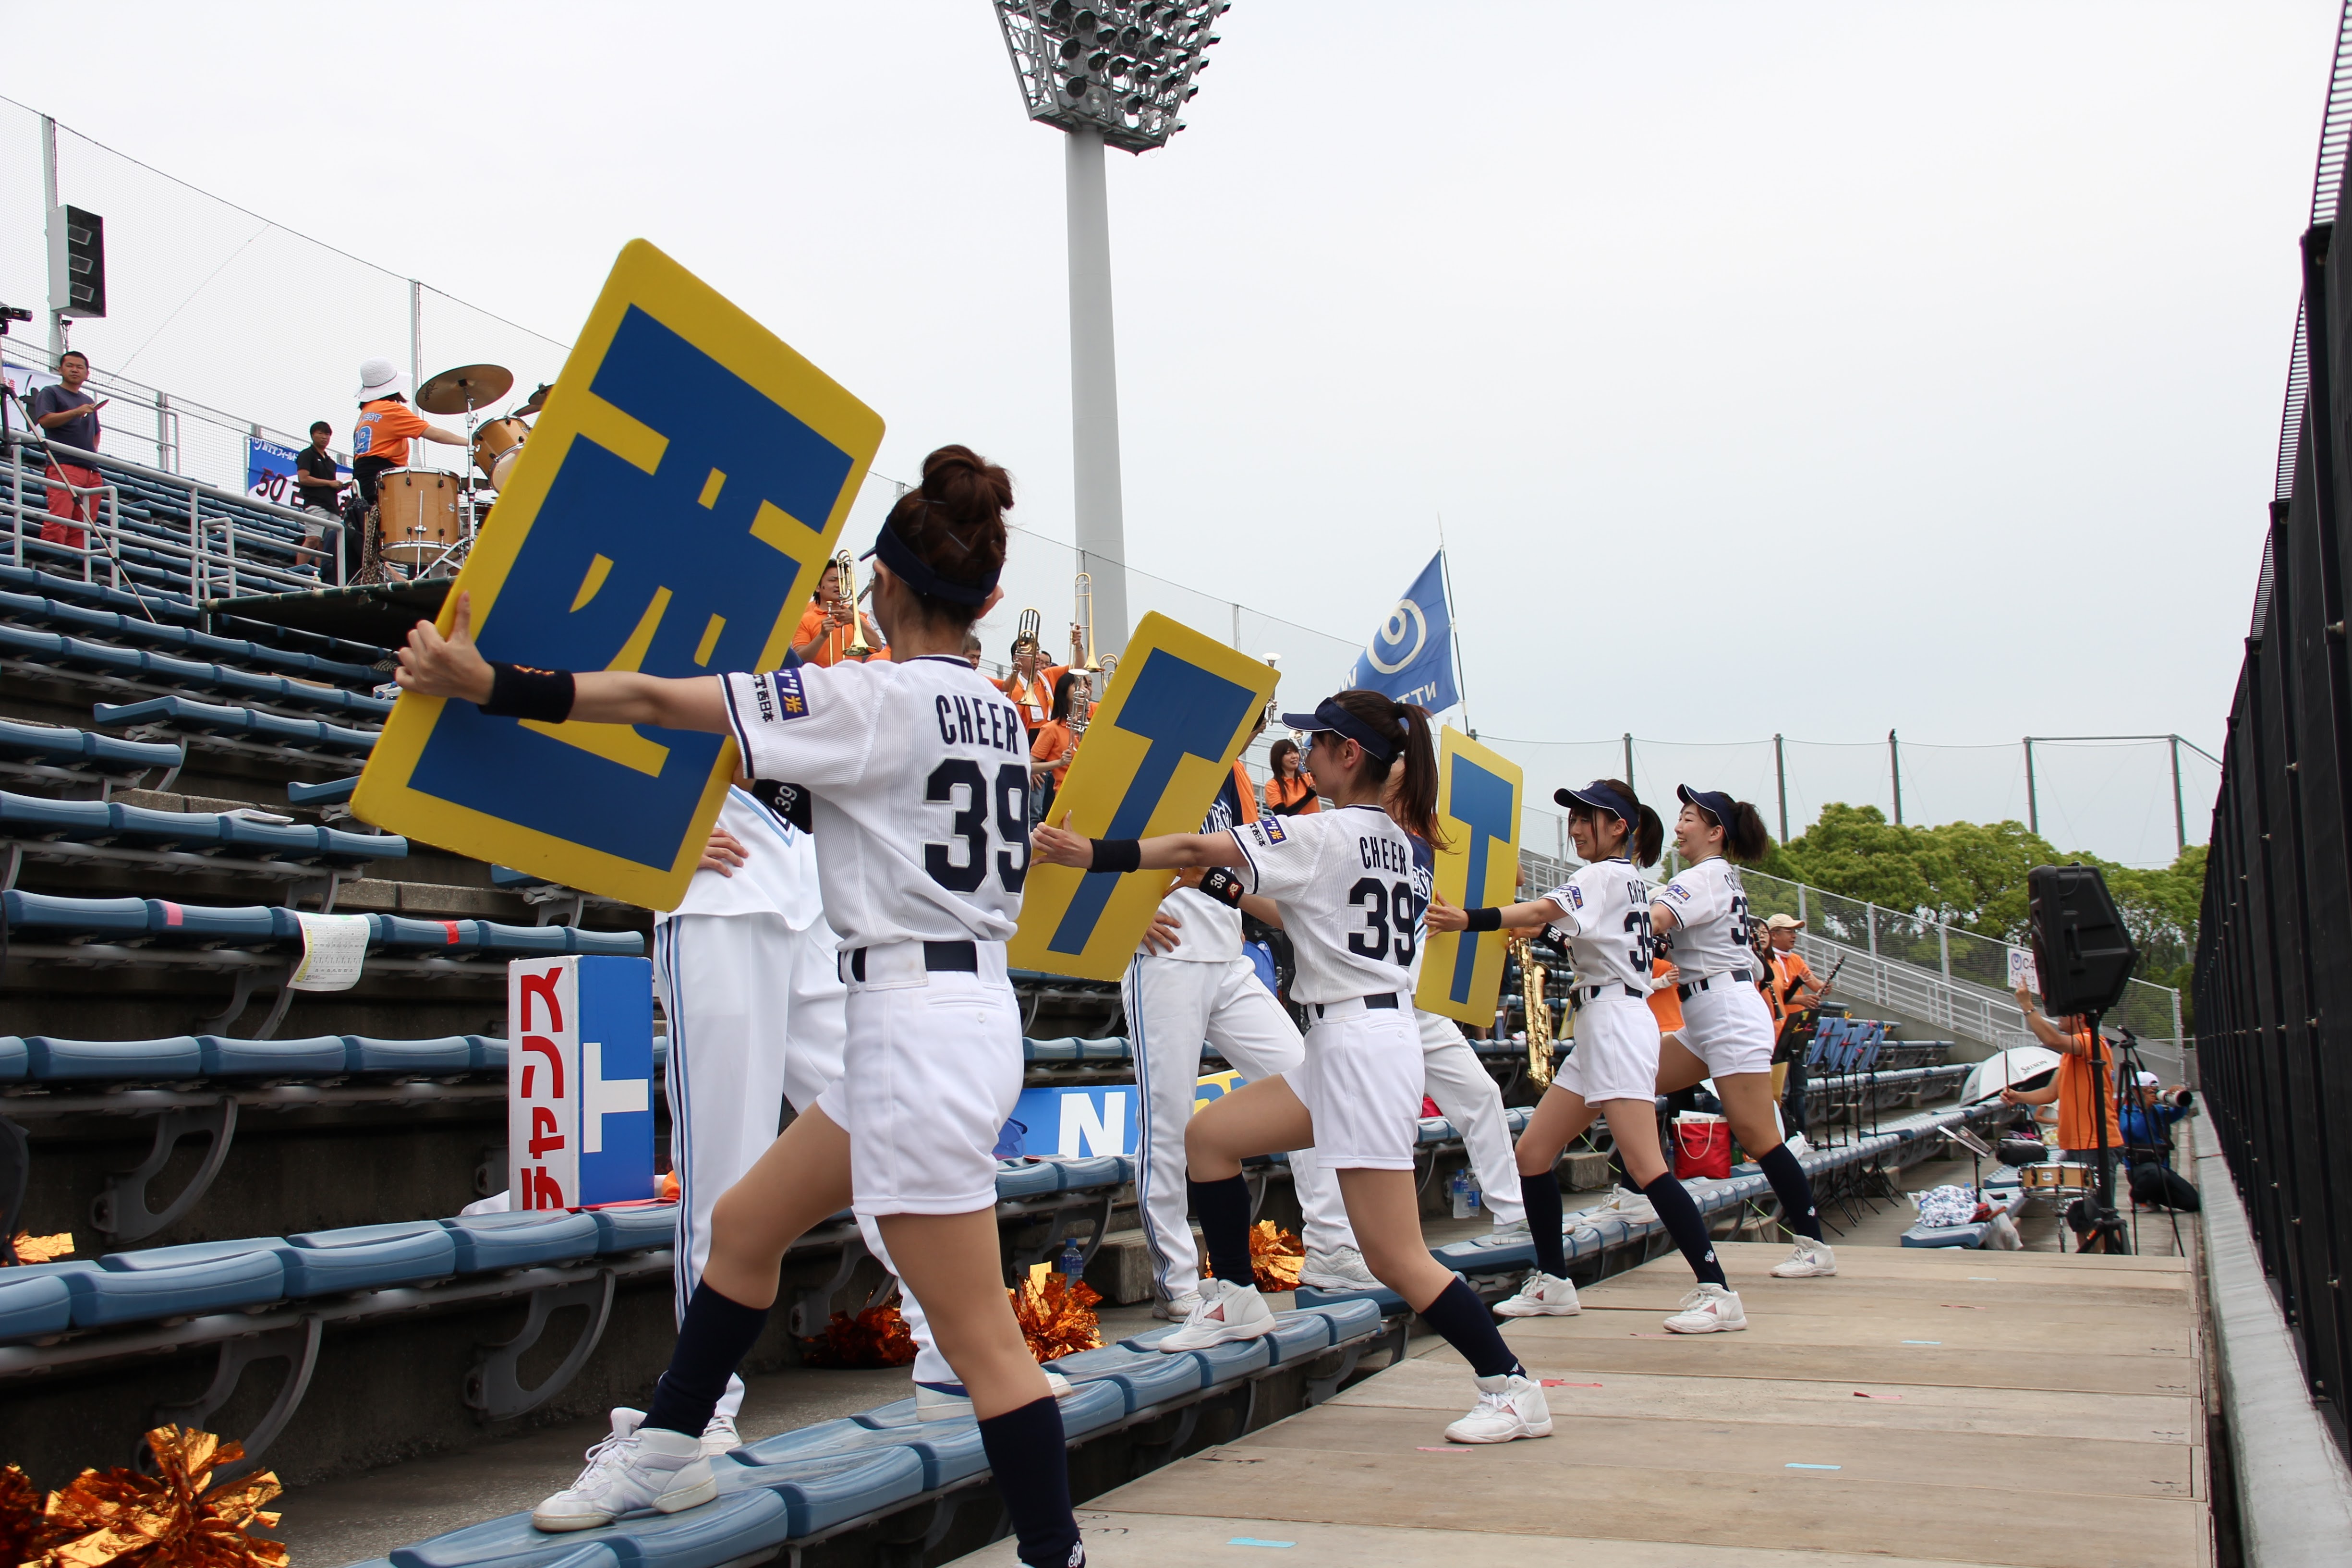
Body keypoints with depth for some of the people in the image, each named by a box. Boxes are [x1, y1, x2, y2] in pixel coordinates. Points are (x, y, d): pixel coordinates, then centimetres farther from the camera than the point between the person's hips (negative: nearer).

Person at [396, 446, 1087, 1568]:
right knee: (745, 1224, 21)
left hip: (919, 1024, -9)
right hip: (973, 1003, 9)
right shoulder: (998, 714, 11)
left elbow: (656, 701, -12)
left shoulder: (871, 698, -13)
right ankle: (666, 1451, 34)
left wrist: (485, 685, -6)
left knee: (981, 1339, -4)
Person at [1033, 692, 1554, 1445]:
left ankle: (1513, 1389, 0)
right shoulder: (1391, 838, 13)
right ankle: (1236, 1300, 23)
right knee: (1208, 1135, 14)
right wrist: (1241, 890, 19)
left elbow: (1197, 850, -14)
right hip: (1343, 1047, 10)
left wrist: (1090, 852, -10)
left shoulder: (1325, 833, -13)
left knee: (1396, 1258, -6)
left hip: (1362, 1044, -10)